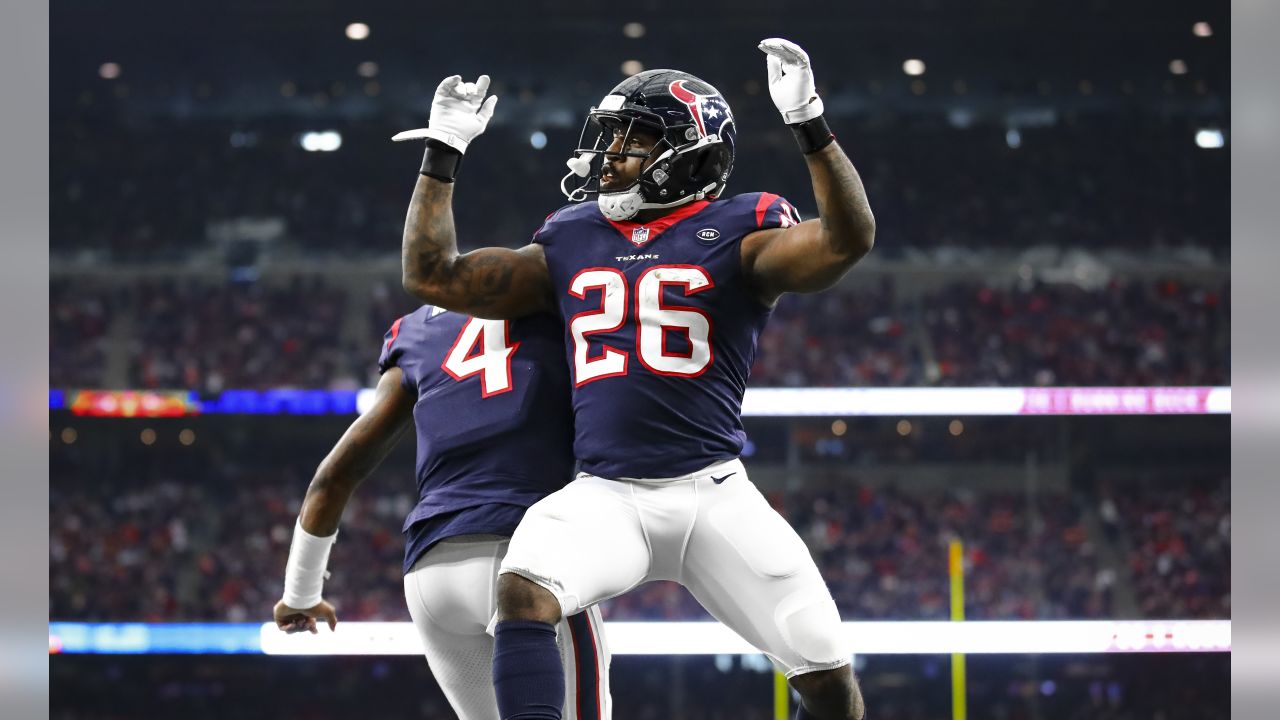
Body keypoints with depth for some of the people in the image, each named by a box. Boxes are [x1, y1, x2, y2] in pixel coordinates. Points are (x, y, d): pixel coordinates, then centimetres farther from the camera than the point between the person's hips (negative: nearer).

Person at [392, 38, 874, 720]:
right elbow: (433, 276, 17)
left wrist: (808, 124, -24)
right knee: (522, 587, -29)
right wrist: (443, 153, 12)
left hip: (714, 493, -2)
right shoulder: (571, 243, 14)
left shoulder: (735, 235, 2)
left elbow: (847, 239, -16)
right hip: (605, 496, 2)